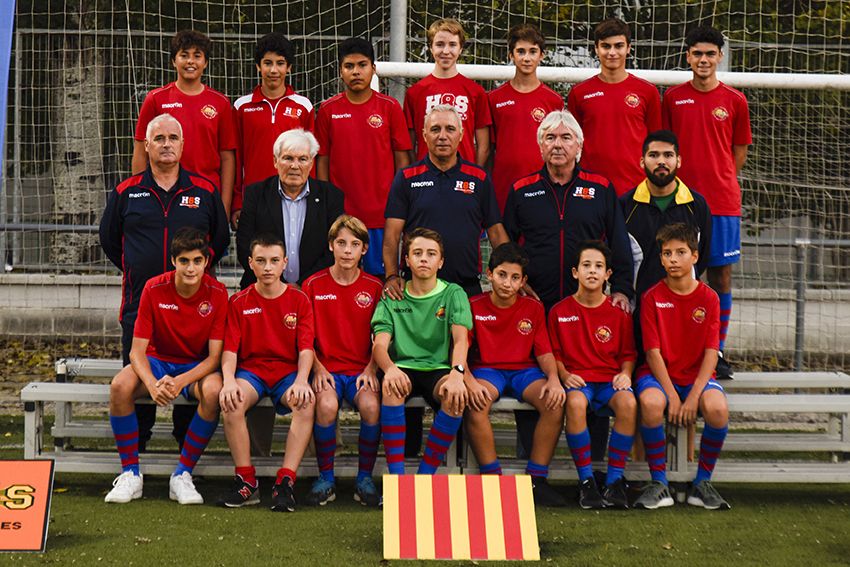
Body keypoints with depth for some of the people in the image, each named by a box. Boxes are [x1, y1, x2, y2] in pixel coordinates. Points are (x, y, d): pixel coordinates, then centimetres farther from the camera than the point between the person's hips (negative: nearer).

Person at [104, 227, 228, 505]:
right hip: (158, 360, 1)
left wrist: (180, 381, -33)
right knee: (120, 386, -30)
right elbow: (137, 350, -13)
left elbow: (215, 356, -15)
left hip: (197, 366, -1)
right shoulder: (154, 289, -14)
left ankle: (182, 475, -20)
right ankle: (130, 475, -16)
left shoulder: (217, 293, -15)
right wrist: (152, 383, -34)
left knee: (214, 391, -36)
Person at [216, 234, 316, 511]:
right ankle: (246, 481, -22)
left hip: (288, 372, 0)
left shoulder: (299, 300, 4)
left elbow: (306, 349, -3)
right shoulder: (239, 302, 5)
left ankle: (285, 482, -31)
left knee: (306, 402, -34)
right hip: (251, 370, 0)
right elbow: (230, 349, -1)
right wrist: (229, 380, -23)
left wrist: (301, 381, -24)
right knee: (231, 402, -33)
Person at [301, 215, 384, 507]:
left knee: (371, 406, -31)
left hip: (362, 370, 1)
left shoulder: (374, 287, 6)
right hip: (327, 369, 0)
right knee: (326, 405, -33)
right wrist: (318, 368, -9)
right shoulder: (313, 285, 5)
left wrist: (370, 370, -7)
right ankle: (326, 478, -13)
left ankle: (365, 478, -11)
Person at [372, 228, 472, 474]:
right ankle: (396, 475, -30)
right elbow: (379, 344, -4)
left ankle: (425, 475, -21)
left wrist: (457, 373, -31)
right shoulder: (392, 297, 9)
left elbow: (461, 338, -9)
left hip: (438, 369, 0)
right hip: (403, 367, 0)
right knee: (391, 387, -35)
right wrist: (389, 368, -30)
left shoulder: (453, 294, 7)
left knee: (457, 396, -33)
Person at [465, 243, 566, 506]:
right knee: (475, 403, -36)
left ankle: (536, 479, -19)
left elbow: (544, 352, 7)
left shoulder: (533, 308, 7)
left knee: (555, 402, -28)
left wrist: (553, 377, -15)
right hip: (487, 370, -2)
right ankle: (492, 477, -25)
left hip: (525, 370, 2)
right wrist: (469, 380, -24)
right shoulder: (474, 307, 0)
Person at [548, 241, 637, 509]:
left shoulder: (618, 313, 9)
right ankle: (586, 481, -26)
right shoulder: (560, 311, 7)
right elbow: (554, 354, 10)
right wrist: (564, 375, -8)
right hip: (578, 380, -1)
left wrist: (625, 374, -6)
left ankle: (615, 480, -23)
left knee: (628, 402, -35)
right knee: (575, 403, -38)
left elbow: (628, 354, 14)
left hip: (610, 379, 1)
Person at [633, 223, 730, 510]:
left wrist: (693, 396, -18)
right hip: (659, 376, -1)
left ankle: (702, 482, -9)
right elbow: (653, 352, -7)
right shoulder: (652, 297, -2)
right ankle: (658, 484, -19)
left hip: (698, 376, 1)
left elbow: (711, 353, -5)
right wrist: (672, 396, -18)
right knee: (651, 403, -36)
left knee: (717, 408, -32)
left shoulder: (708, 298, 0)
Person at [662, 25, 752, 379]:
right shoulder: (673, 98, 5)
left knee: (721, 274, 2)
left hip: (722, 202, 0)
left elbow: (739, 153, 11)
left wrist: (717, 180, 6)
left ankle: (718, 351, 10)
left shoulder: (734, 101, 4)